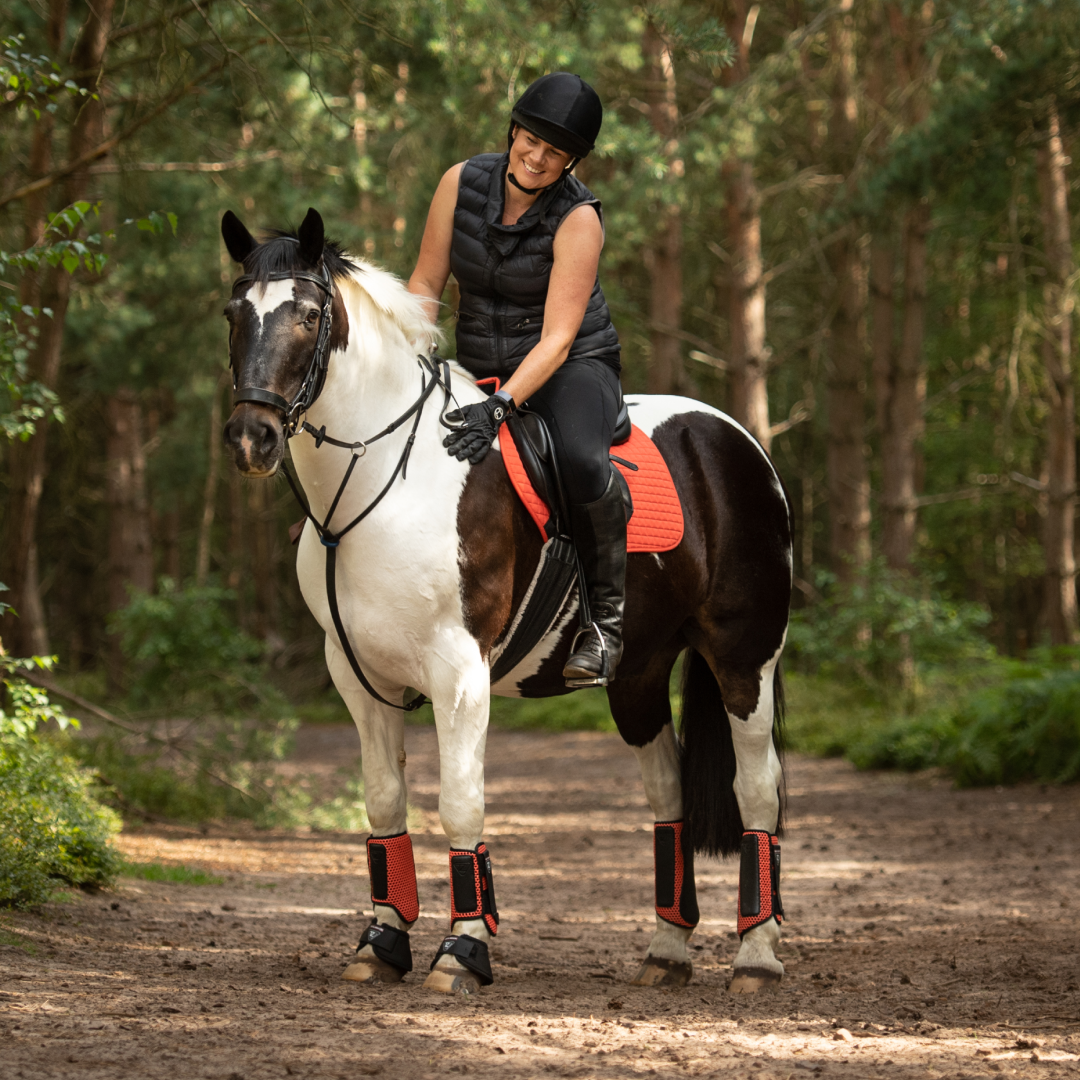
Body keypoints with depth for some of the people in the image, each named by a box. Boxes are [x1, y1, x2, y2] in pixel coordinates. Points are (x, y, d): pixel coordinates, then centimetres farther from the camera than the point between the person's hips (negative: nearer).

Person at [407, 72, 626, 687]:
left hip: (574, 367, -5)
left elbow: (558, 336, -23)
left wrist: (499, 408, -35)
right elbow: (426, 284, 3)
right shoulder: (463, 184, -5)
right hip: (480, 369, 5)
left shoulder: (578, 219, -18)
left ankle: (608, 612, -18)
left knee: (581, 458, -38)